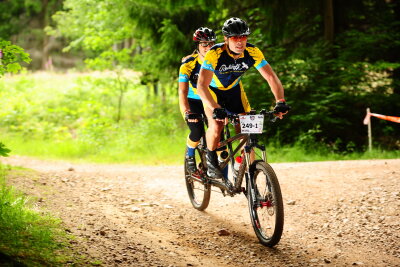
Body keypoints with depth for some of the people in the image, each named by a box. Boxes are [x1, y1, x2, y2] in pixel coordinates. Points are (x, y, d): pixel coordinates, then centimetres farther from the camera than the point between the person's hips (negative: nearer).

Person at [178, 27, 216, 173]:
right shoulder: (188, 64, -24)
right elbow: (183, 91, -33)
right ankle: (190, 156, 5)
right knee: (197, 131, -24)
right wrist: (187, 112, -49)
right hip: (192, 102, -2)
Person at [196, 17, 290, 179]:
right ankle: (211, 160, 1)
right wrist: (216, 109, -58)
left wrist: (280, 101, -43)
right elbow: (201, 86, -43)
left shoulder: (253, 53, -25)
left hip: (234, 90, 3)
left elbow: (271, 77, -26)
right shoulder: (215, 54, -36)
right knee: (216, 125, -25)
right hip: (213, 91, -3)